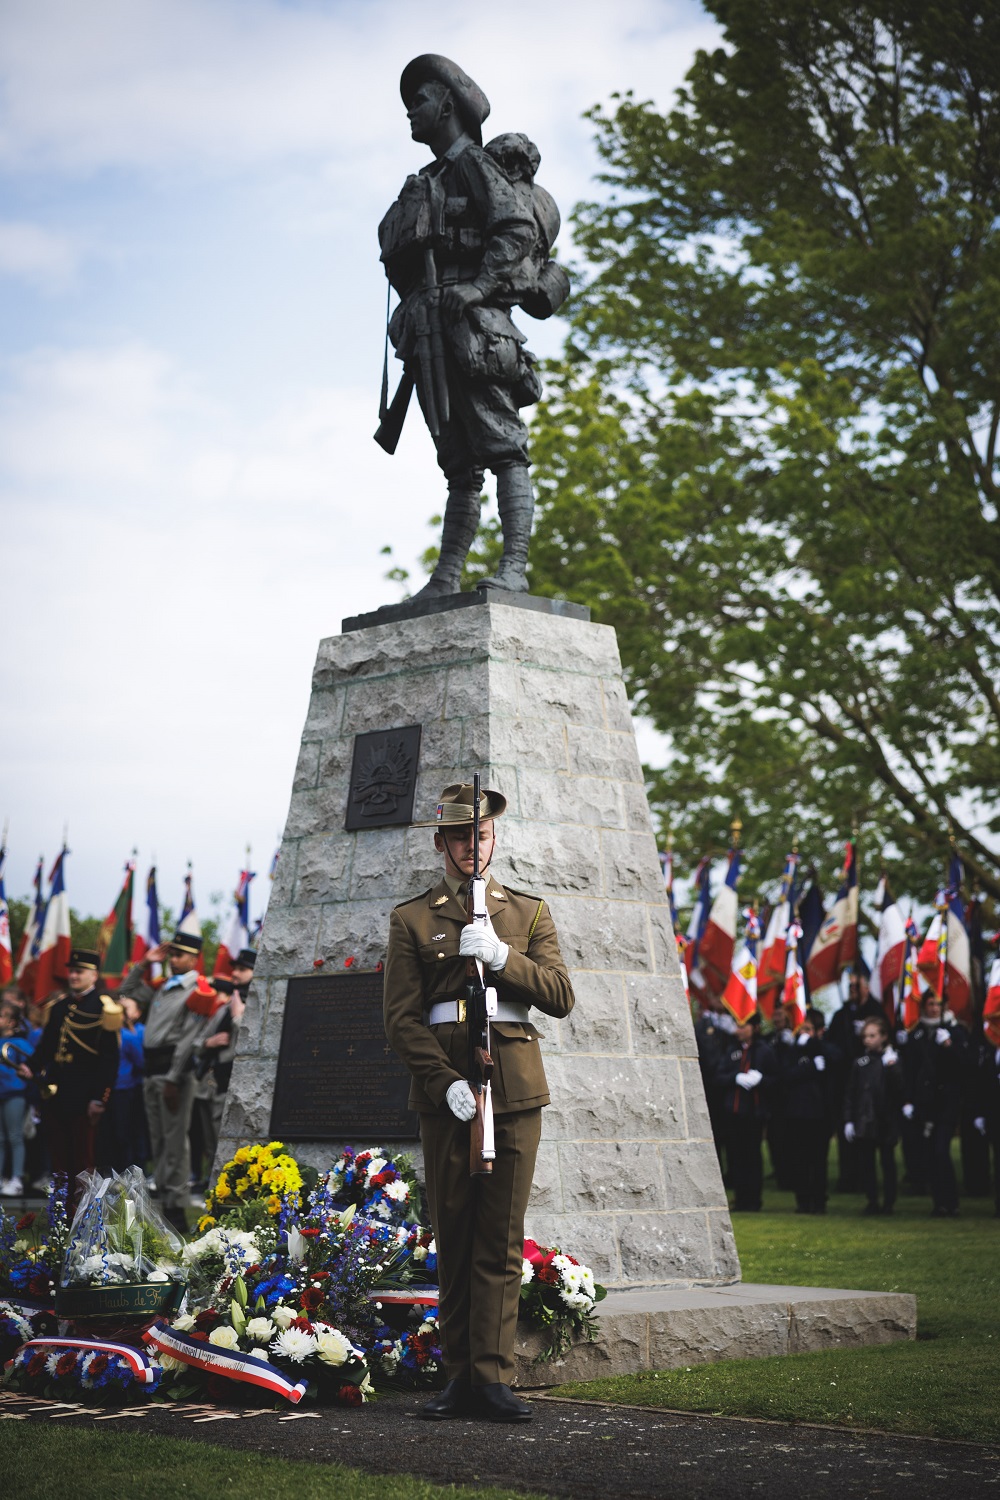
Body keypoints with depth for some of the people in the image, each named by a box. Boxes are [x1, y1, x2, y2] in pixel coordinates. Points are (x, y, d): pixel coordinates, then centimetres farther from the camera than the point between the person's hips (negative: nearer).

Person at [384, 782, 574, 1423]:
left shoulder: (529, 912, 14)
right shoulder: (411, 920, 9)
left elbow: (561, 997, 3)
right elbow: (402, 1017, 2)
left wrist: (501, 956, -12)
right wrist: (444, 1081, -12)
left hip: (514, 1085, 1)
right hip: (444, 1086, -1)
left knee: (502, 1237, -3)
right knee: (453, 1235, 2)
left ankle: (493, 1377, -1)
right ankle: (462, 1376, 8)